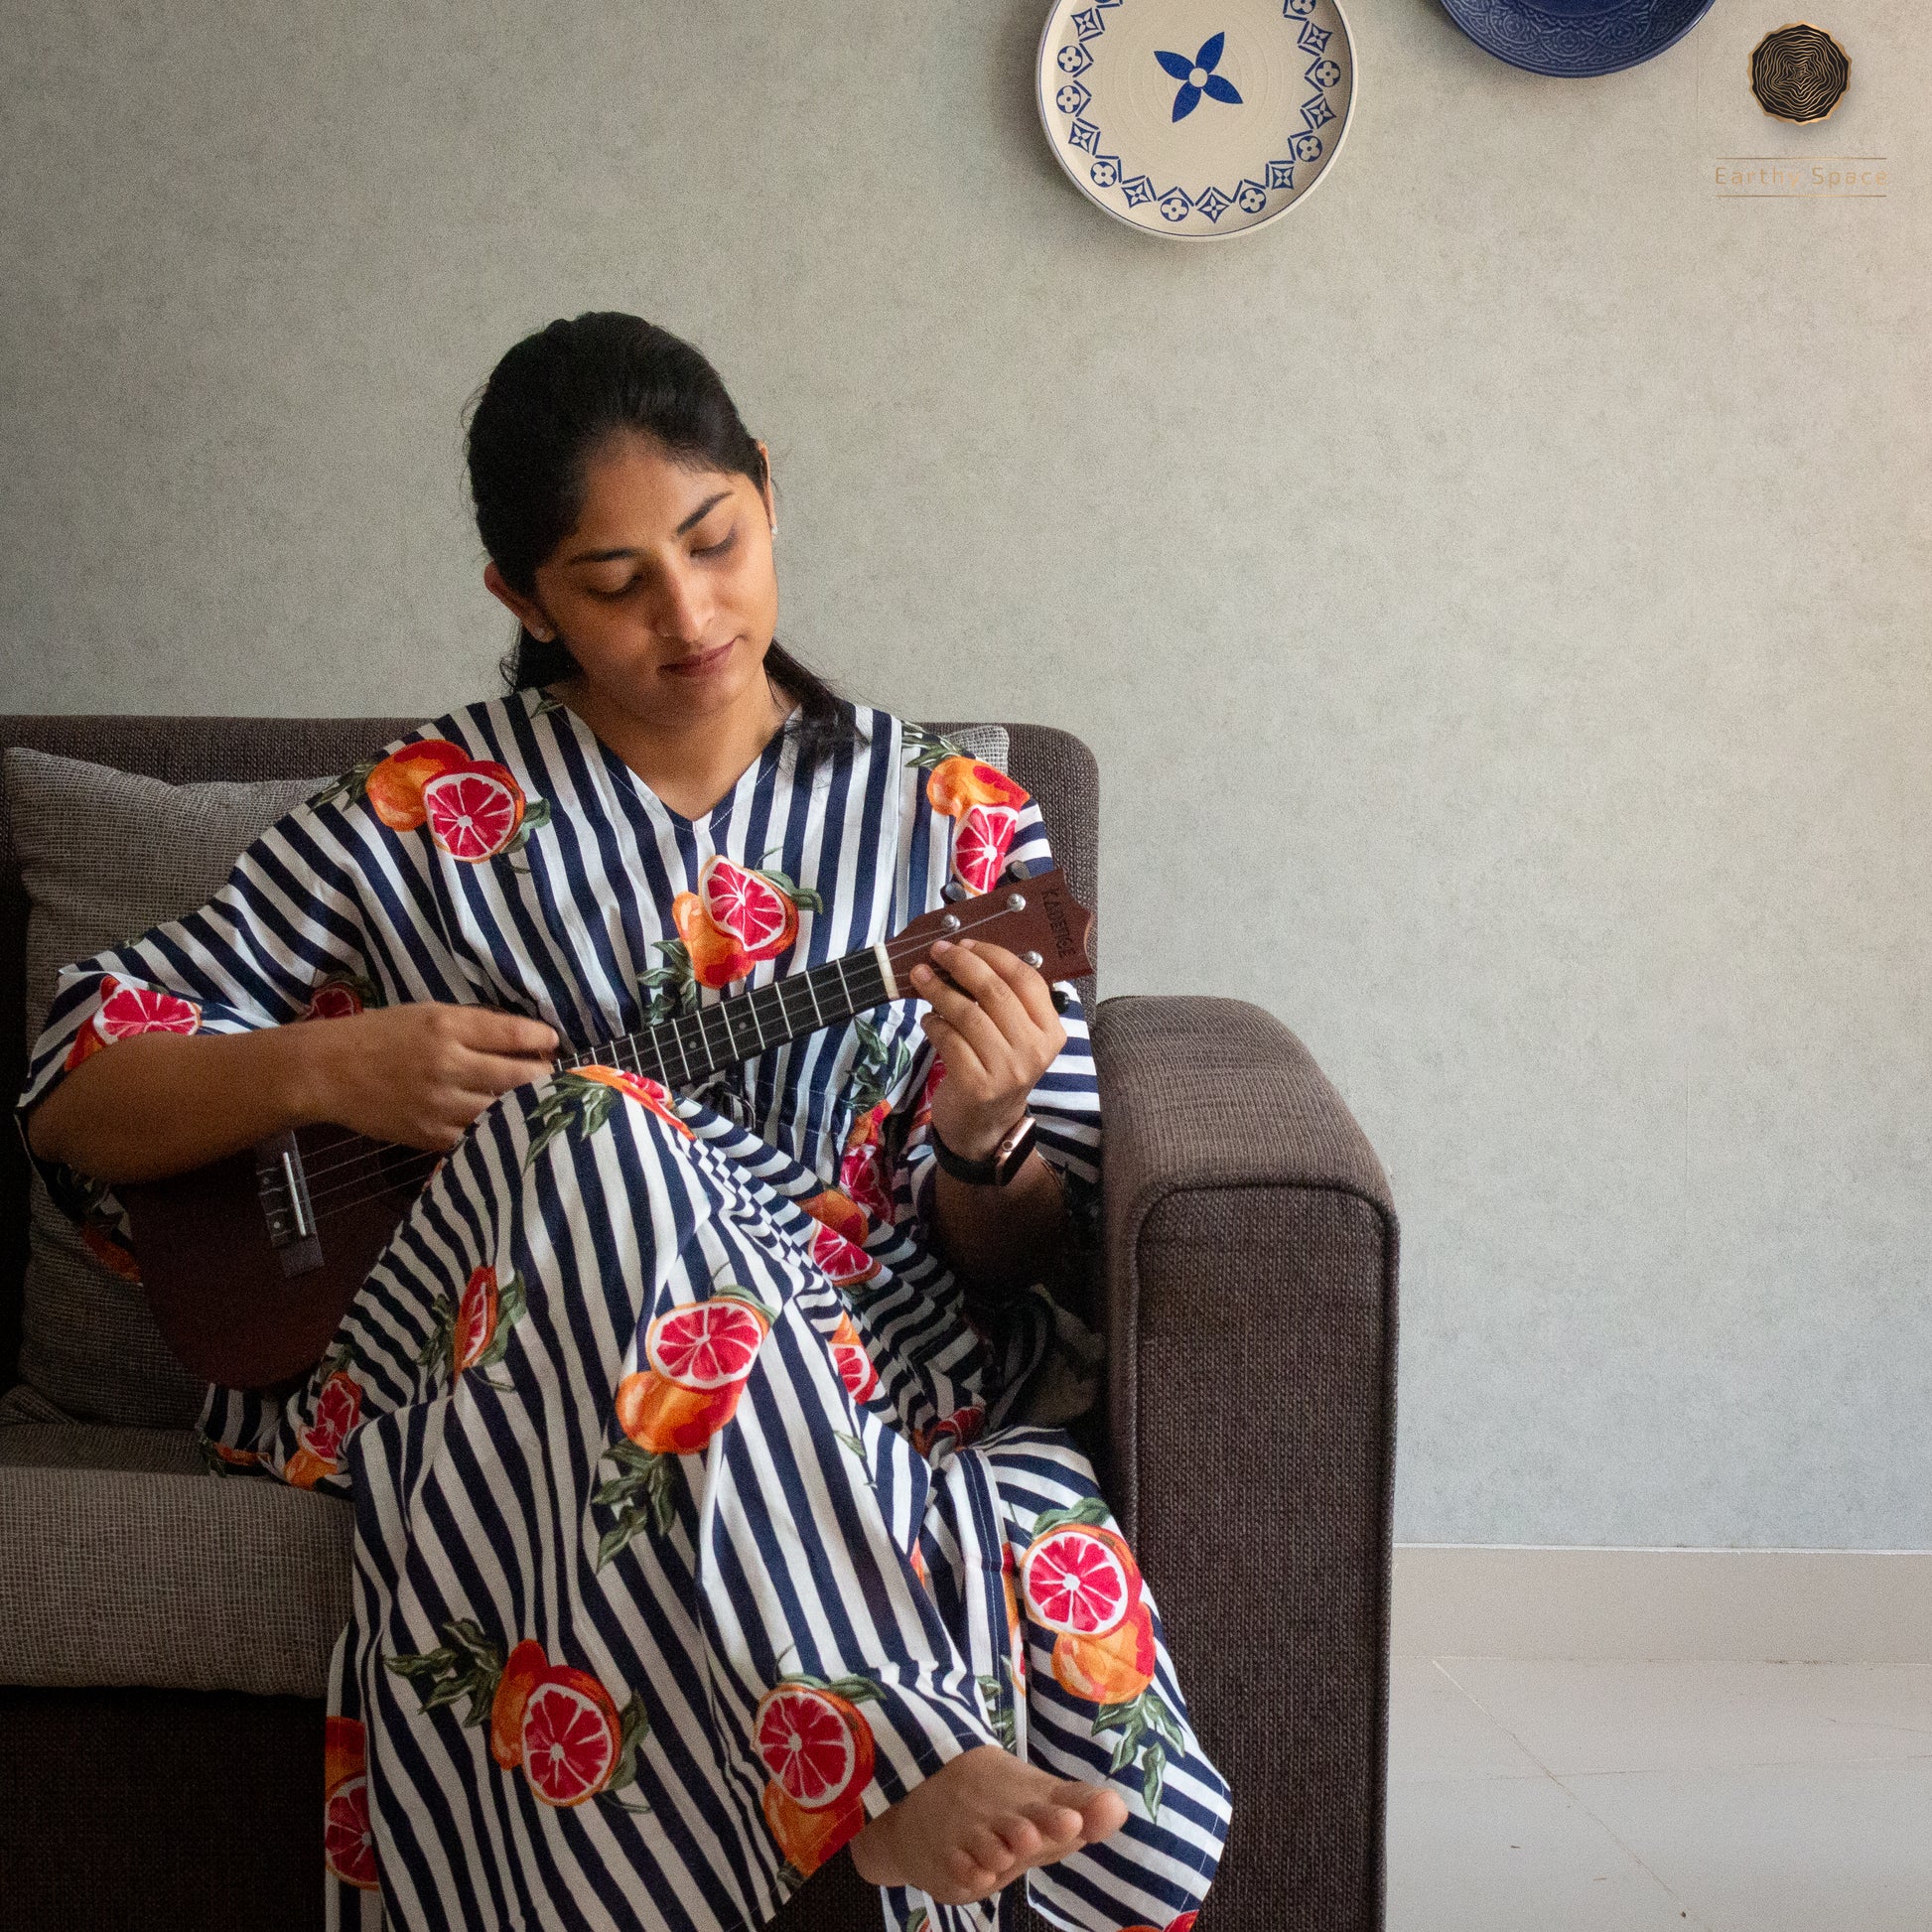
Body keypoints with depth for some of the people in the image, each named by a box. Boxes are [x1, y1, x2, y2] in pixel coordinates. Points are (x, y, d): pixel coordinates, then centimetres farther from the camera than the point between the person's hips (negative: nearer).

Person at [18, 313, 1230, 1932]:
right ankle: (899, 1763, -42)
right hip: (496, 1384, 1)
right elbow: (76, 1101, 8)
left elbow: (1018, 1266, 10)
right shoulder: (427, 819, 7)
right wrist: (317, 1068, -12)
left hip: (861, 1388, 0)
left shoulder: (956, 823, 9)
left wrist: (985, 1139, -14)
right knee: (590, 1126, -36)